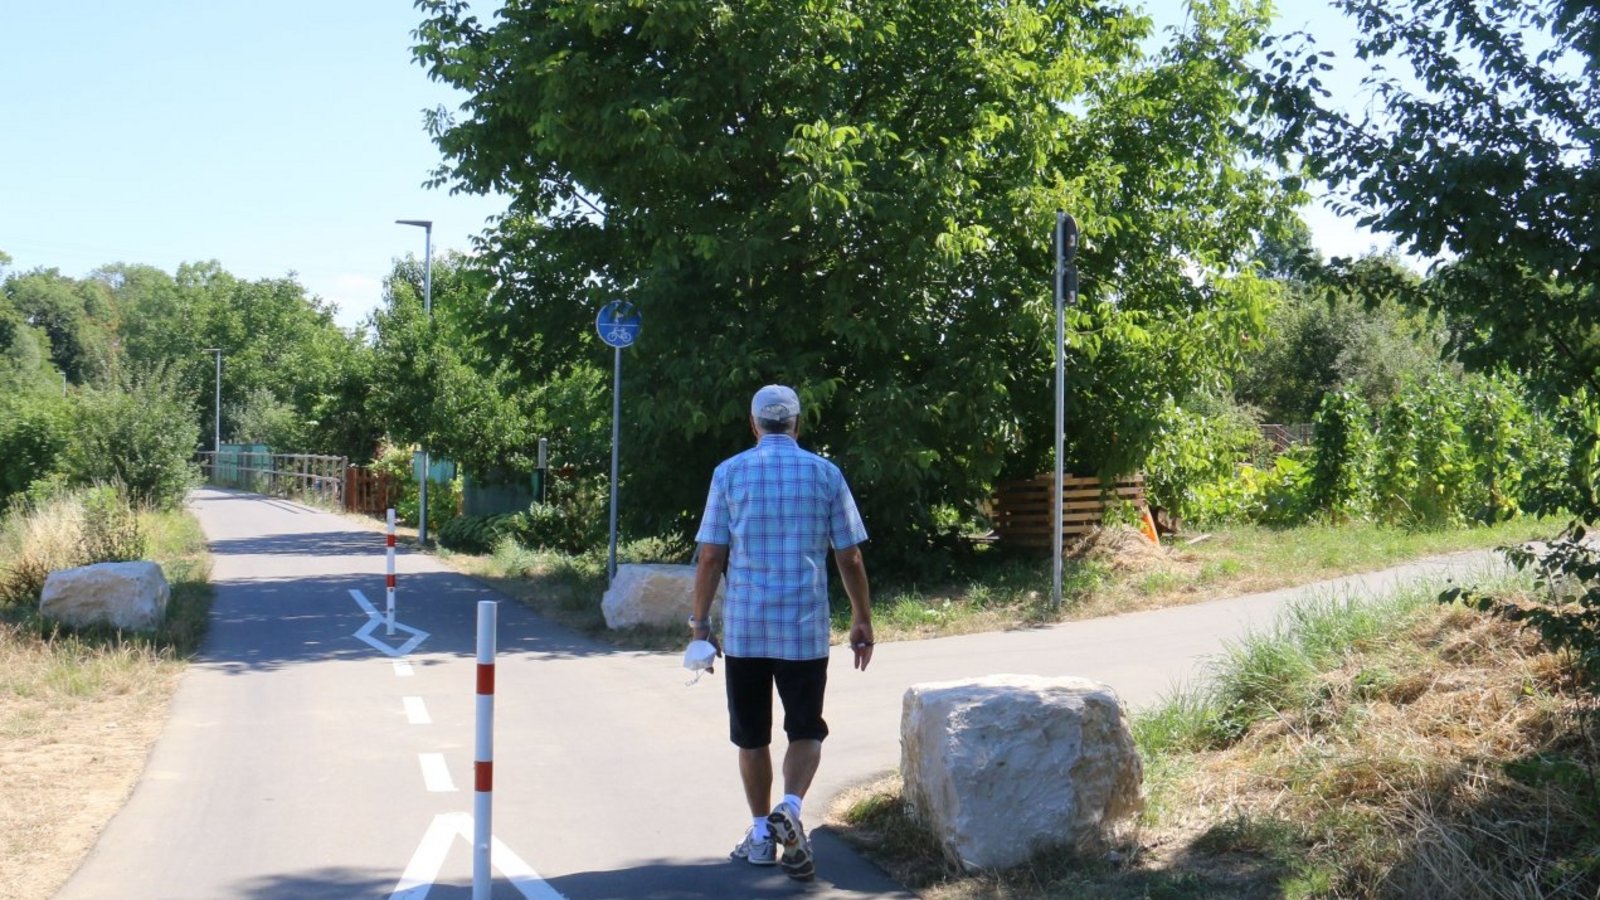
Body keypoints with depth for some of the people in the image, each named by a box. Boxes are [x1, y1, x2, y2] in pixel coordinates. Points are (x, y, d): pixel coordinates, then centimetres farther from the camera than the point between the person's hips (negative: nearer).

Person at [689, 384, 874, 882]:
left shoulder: (730, 472, 0)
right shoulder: (826, 474, 1)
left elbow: (710, 556, -2)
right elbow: (850, 559, 2)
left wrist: (700, 621, 6)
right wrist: (862, 621, 12)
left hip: (743, 628, 1)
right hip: (805, 628, 0)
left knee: (752, 736, 12)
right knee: (805, 732, 9)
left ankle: (762, 834, 19)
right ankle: (790, 809, -15)